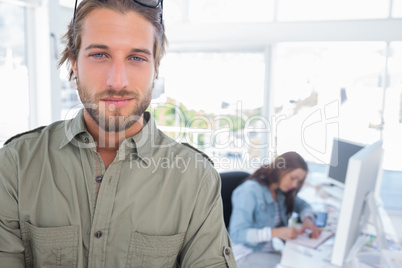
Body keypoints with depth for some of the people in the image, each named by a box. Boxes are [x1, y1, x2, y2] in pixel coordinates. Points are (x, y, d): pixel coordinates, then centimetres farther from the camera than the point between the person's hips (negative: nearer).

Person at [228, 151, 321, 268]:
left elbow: (302, 205, 19)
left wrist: (308, 219, -5)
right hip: (247, 255, -7)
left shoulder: (281, 191, 5)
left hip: (274, 250, 7)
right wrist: (276, 232, -32)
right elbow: (237, 234, -23)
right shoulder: (249, 191, -18)